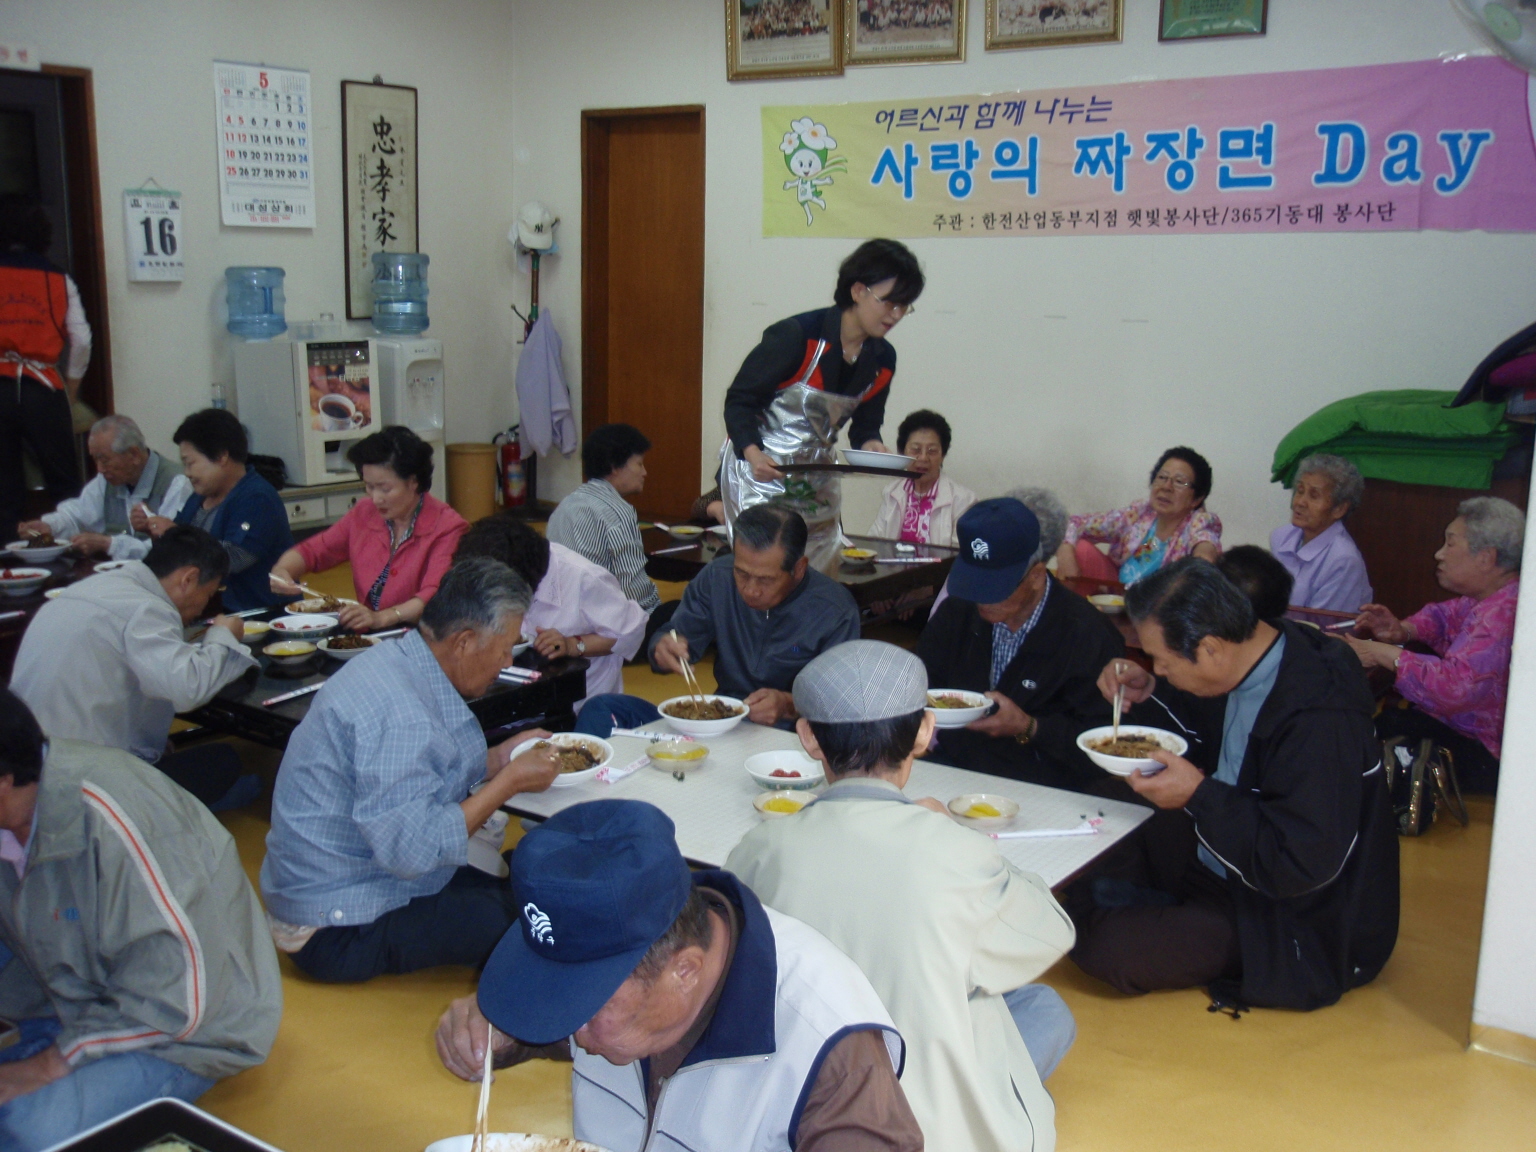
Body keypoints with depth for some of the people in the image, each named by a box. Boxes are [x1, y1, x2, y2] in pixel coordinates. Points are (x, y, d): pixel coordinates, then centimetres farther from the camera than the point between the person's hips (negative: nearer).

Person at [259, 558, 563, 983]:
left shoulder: (394, 662, 4)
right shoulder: (400, 715, -27)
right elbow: (412, 849, -30)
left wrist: (501, 756, 9)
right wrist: (510, 781, -22)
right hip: (336, 929, -10)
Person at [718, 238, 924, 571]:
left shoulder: (883, 359, -1)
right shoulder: (796, 336, -20)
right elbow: (739, 399, -15)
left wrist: (871, 445, -12)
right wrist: (752, 452, -31)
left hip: (818, 475, 6)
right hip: (759, 468, -6)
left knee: (825, 565, 6)